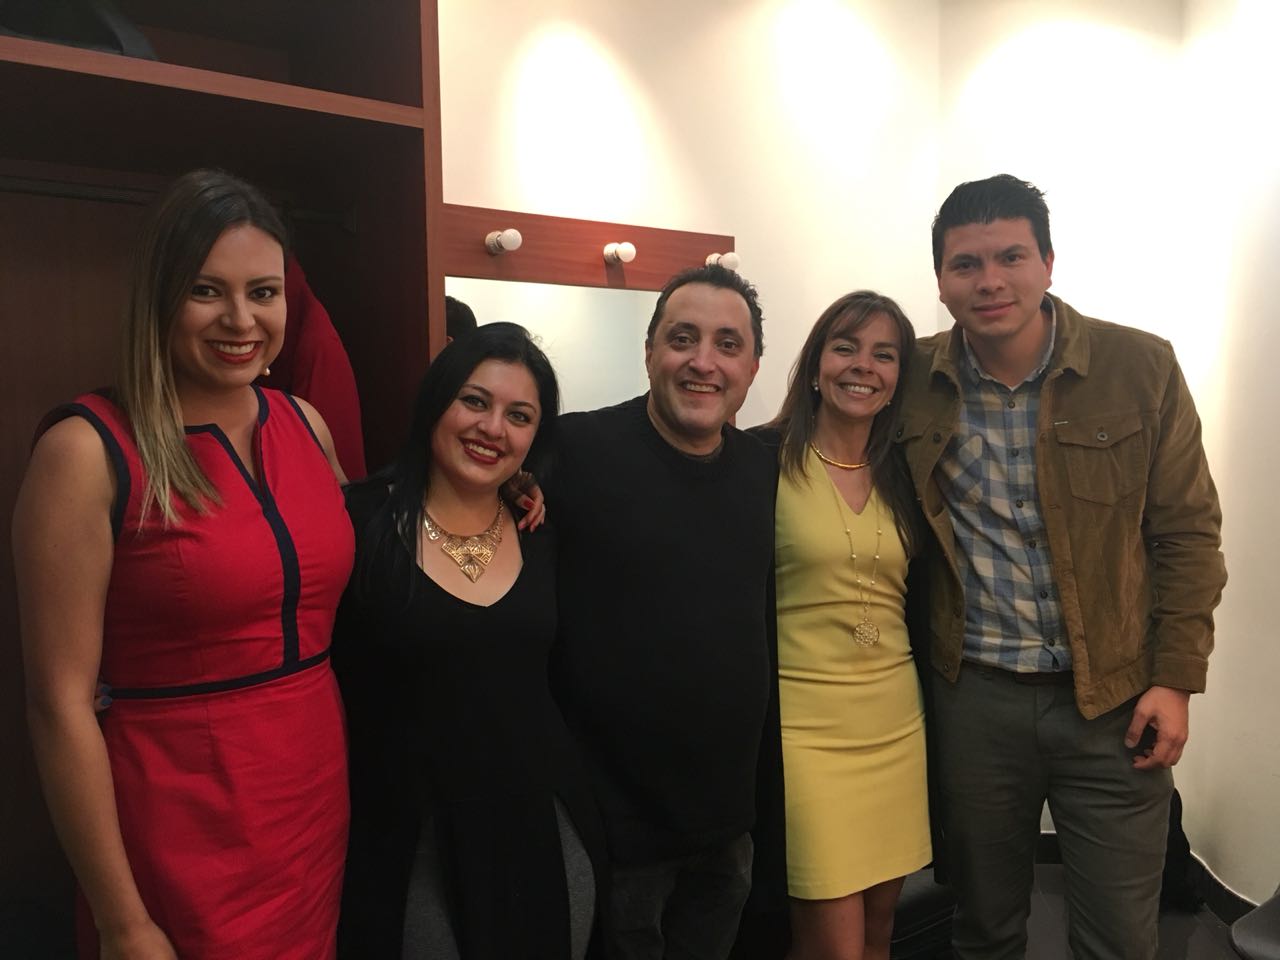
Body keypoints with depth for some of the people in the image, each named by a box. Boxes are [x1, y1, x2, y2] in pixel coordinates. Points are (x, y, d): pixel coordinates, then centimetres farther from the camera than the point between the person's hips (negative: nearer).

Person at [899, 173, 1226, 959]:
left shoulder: (1141, 367, -6)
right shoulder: (913, 381, -2)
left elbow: (1187, 531, -1)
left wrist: (1175, 679, -5)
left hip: (1114, 696, -1)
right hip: (972, 696, 1)